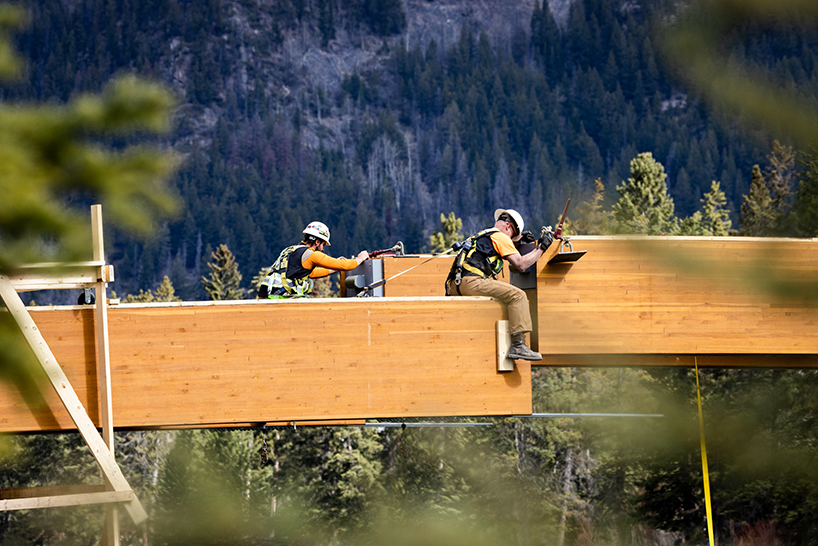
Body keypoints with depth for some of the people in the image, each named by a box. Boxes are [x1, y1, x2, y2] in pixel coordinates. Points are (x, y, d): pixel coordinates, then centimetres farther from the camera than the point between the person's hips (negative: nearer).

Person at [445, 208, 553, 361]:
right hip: (470, 282, -10)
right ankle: (518, 345, -25)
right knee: (517, 295, -14)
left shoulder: (481, 235, 30)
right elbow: (521, 264, -2)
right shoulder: (500, 237, 2)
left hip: (454, 286, 10)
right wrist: (541, 247, 7)